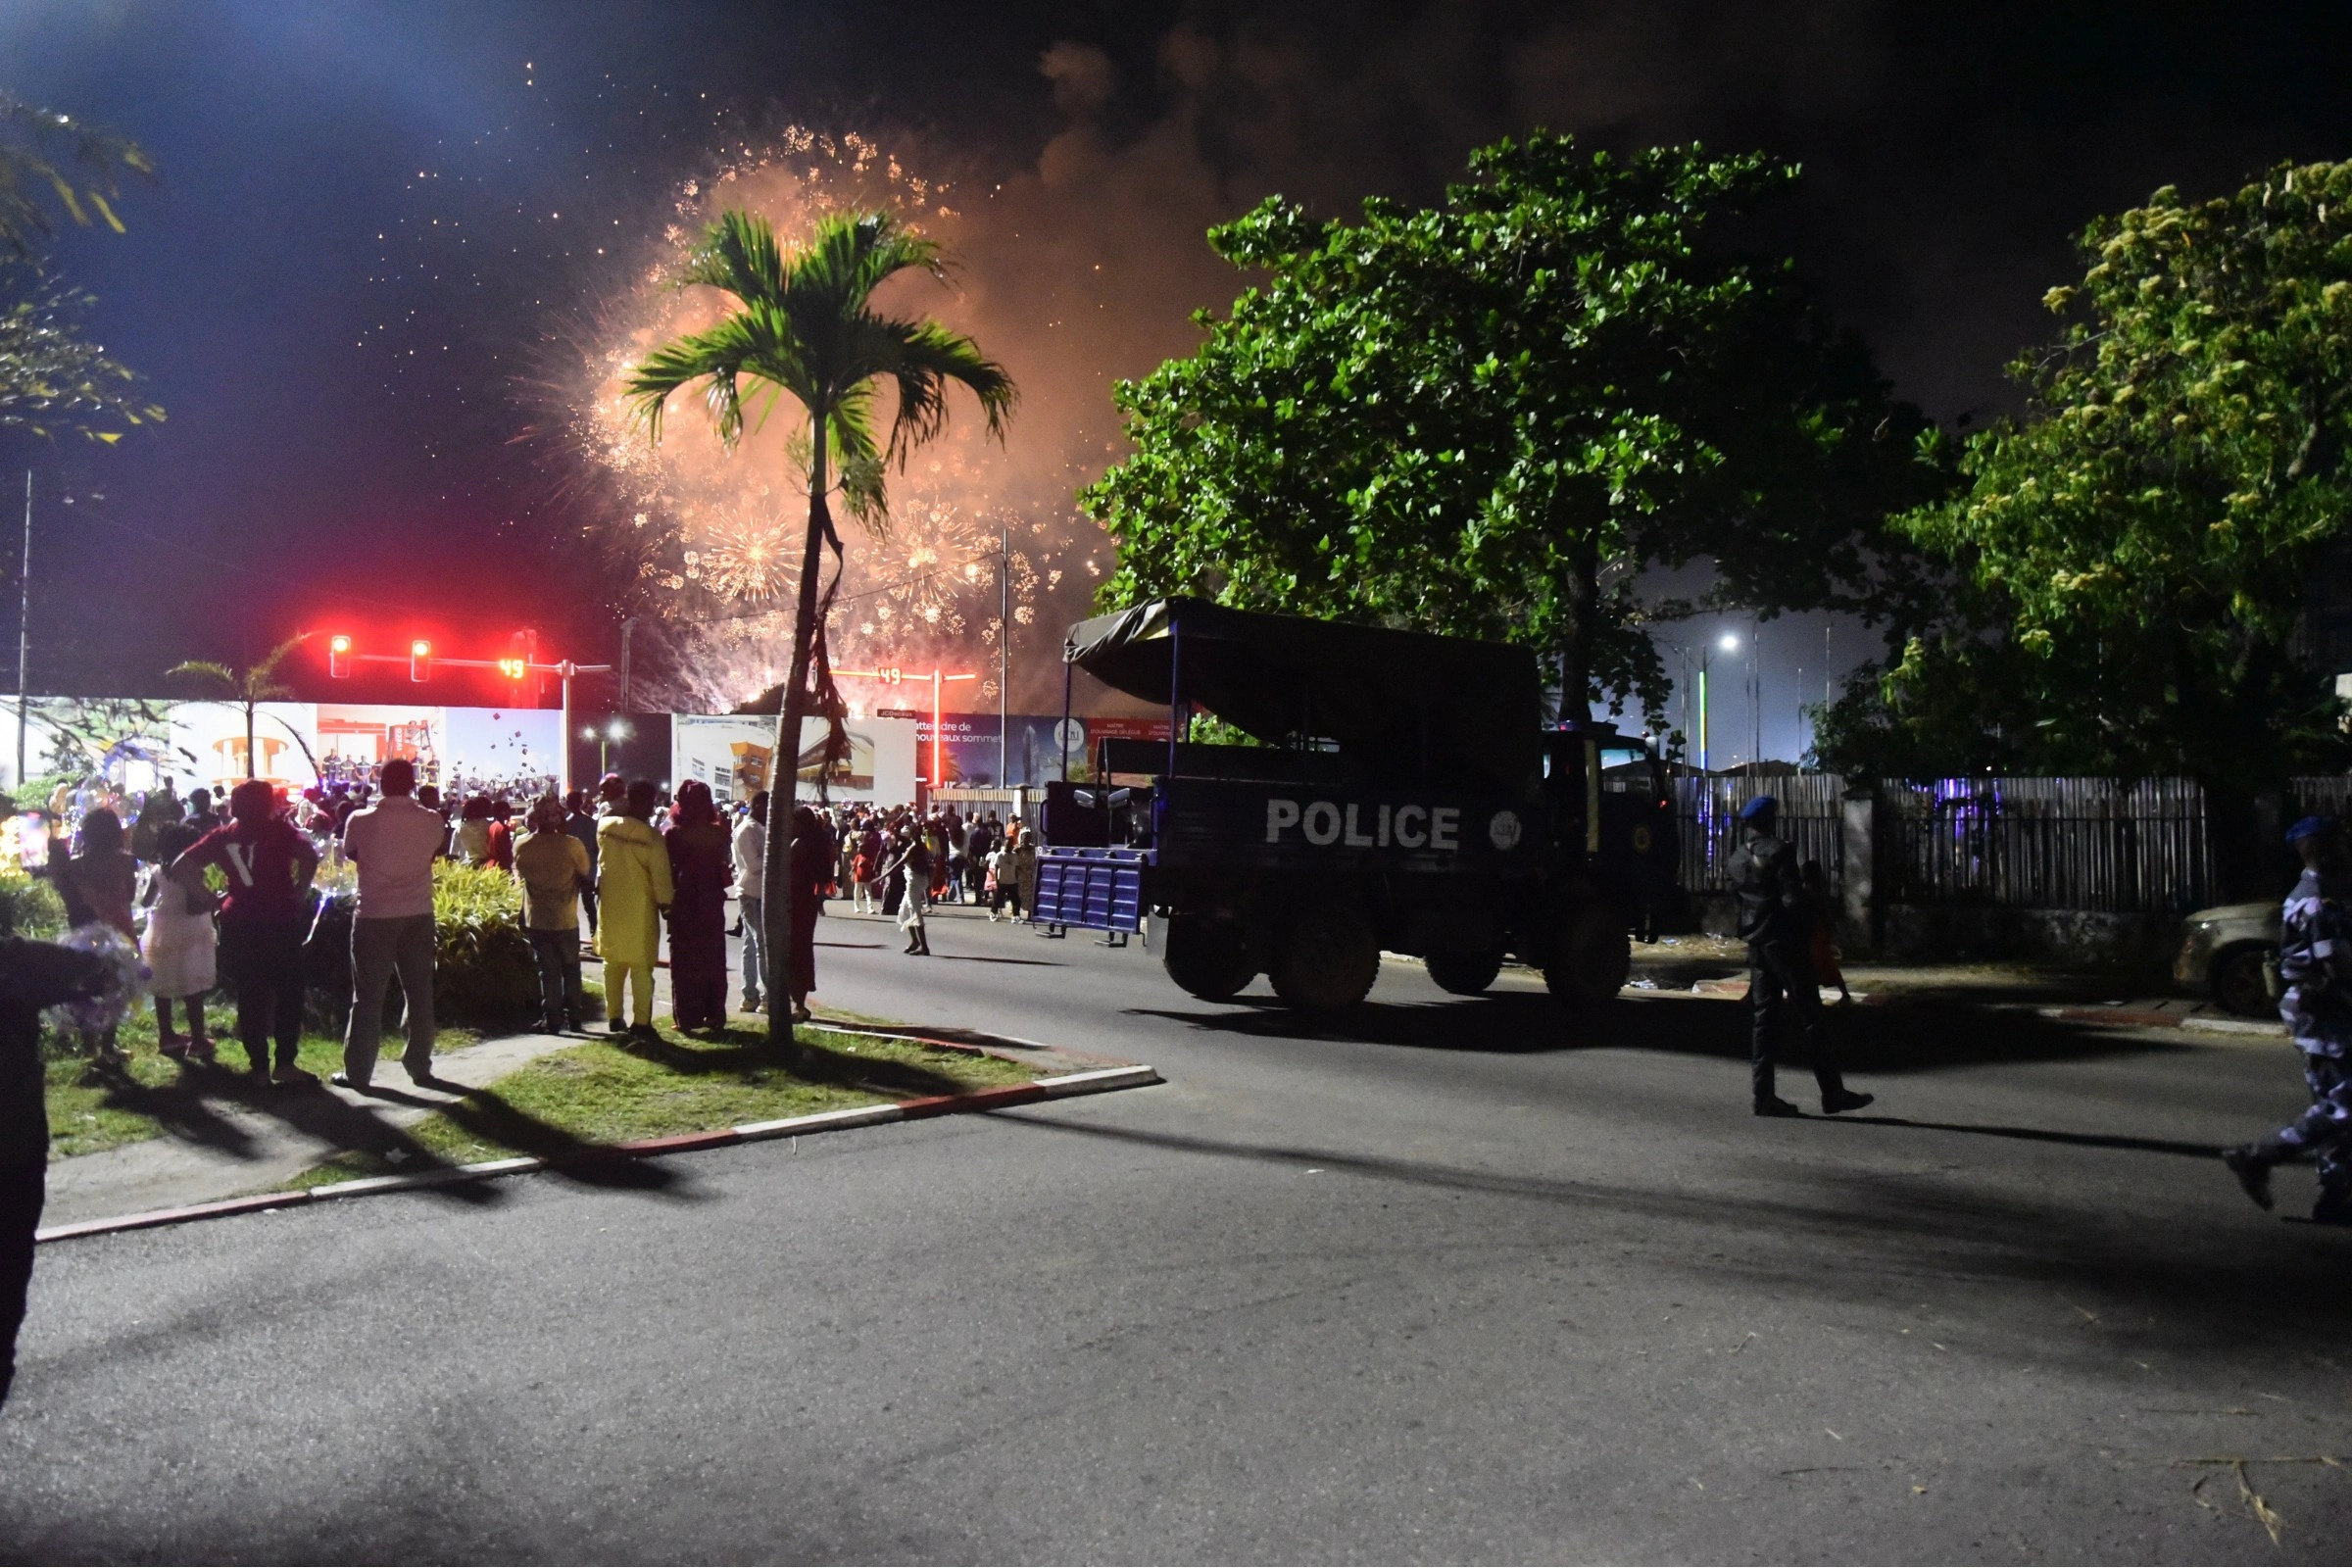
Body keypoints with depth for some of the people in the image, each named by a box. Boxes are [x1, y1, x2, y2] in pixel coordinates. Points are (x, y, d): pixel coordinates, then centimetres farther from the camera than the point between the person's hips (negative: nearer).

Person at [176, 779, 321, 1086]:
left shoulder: (223, 835, 8)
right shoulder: (279, 829, -4)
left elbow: (181, 865, 6)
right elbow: (309, 856, -20)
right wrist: (301, 893, -10)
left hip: (239, 922, 4)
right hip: (280, 919, -3)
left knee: (249, 996, 9)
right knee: (288, 992, 6)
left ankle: (260, 1067, 12)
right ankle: (285, 1063, 3)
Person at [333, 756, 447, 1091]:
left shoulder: (361, 821, -9)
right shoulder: (431, 821, -4)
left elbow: (349, 854, 9)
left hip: (374, 917, -2)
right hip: (418, 916, 2)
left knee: (368, 997, 5)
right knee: (420, 993, 10)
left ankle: (358, 1072, 9)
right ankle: (420, 1065, 15)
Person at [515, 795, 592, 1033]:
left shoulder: (522, 846, -9)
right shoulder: (570, 844, -15)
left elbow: (519, 874, 8)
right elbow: (585, 872, 0)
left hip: (537, 918, 1)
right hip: (566, 918, -1)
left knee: (548, 970, 9)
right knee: (571, 969, 15)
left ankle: (552, 1019, 7)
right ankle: (574, 1016, 18)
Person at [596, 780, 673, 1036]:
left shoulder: (605, 827, -4)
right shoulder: (651, 837, -17)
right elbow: (661, 877, -14)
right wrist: (665, 905, -1)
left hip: (611, 907, 4)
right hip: (640, 910, -4)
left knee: (613, 963, 15)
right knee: (641, 967, 3)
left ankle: (614, 1017, 20)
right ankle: (641, 1021, 4)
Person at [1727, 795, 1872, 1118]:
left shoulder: (1737, 858, 11)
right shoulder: (1778, 851, -11)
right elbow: (1792, 899, -16)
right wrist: (1804, 931, -6)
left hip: (1756, 945, 7)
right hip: (1784, 942, -7)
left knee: (1762, 1018, 7)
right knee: (1809, 1016, -3)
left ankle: (1763, 1094, 4)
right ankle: (1832, 1093, 0)